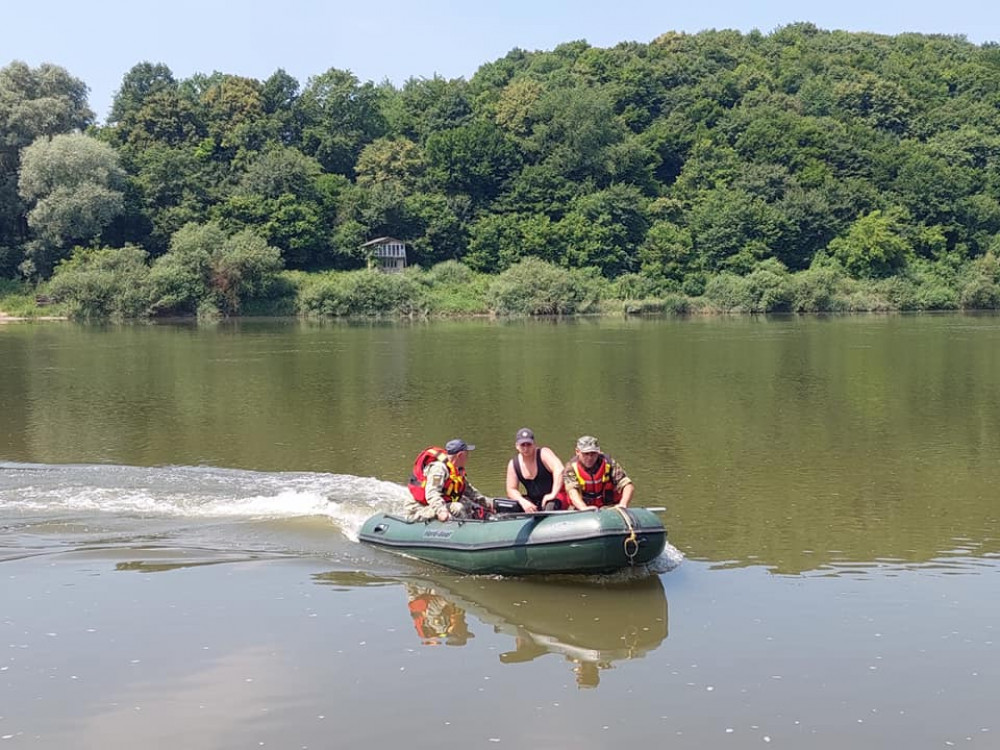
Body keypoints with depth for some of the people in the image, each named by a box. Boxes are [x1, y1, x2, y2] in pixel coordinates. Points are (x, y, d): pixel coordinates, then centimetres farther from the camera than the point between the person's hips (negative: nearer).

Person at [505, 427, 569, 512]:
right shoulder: (513, 464, 0)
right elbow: (511, 490, -2)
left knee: (551, 506, -38)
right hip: (534, 501, 5)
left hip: (556, 497, -5)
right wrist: (523, 502, -23)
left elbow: (559, 469, -30)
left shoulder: (544, 454, -14)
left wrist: (553, 494, -37)